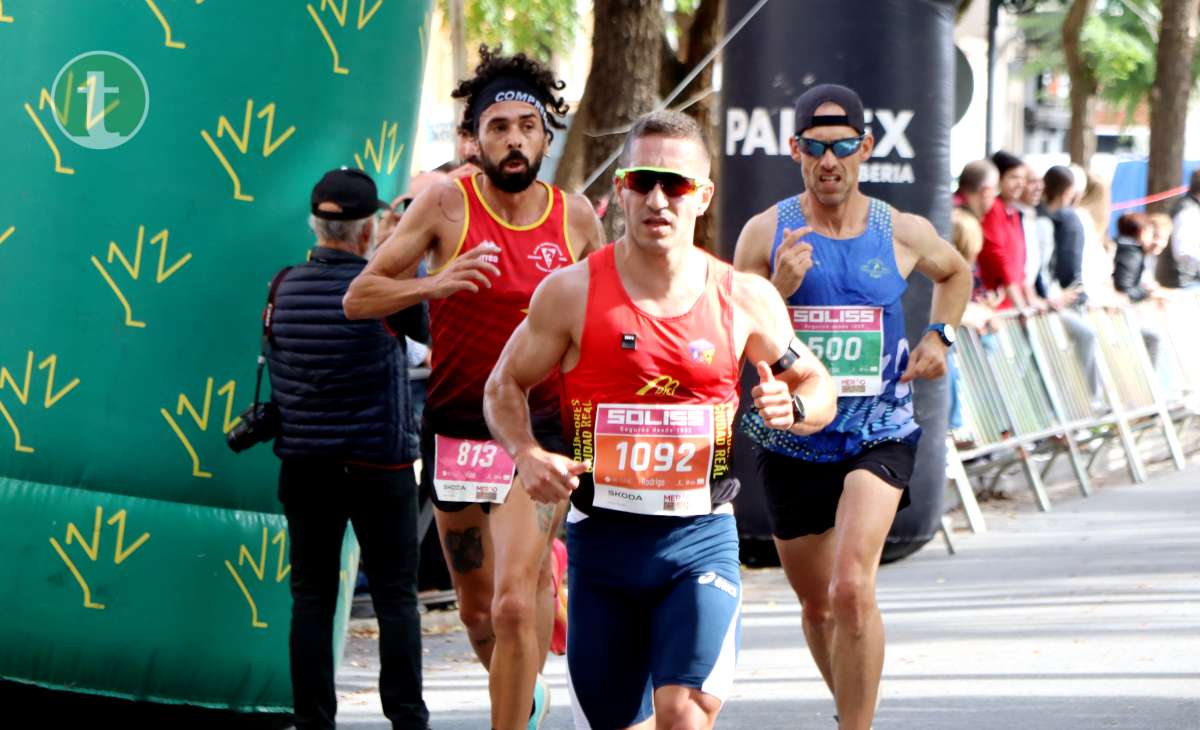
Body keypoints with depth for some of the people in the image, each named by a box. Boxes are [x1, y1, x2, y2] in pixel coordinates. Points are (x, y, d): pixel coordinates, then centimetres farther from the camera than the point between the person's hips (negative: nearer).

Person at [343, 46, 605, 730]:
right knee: (478, 611, 14)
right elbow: (358, 298, -3)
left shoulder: (576, 216, 1)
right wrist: (433, 285, -21)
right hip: (457, 434, 1)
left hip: (540, 435, -1)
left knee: (514, 603, -17)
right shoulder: (447, 204, -4)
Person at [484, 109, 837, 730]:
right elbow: (505, 385, 7)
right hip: (602, 539, 1)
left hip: (700, 538, -1)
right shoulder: (572, 292, -2)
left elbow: (819, 387, 13)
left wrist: (792, 409, -10)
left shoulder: (744, 300, 1)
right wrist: (526, 454, -12)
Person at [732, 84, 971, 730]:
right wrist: (778, 290, -21)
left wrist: (940, 335, 7)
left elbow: (956, 272, 23)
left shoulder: (904, 234, -1)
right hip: (792, 437, 2)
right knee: (817, 606, 16)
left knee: (852, 589, -23)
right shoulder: (766, 233, -4)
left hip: (879, 434, -2)